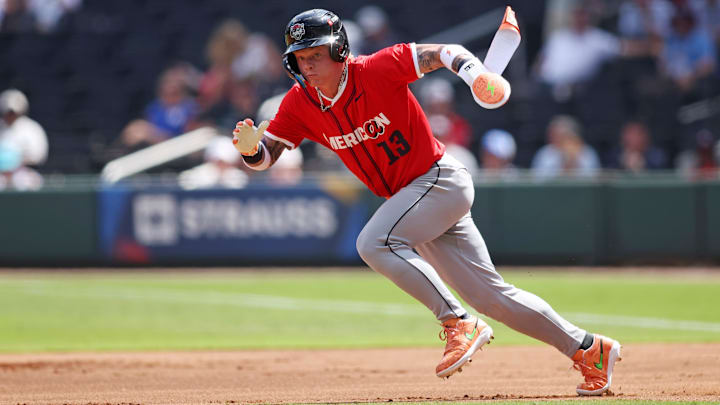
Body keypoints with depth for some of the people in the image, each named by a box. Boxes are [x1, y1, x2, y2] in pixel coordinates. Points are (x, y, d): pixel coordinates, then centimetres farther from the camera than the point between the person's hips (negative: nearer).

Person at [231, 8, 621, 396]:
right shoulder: (300, 104, -3)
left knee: (374, 242, -26)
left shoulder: (377, 70, -18)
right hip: (407, 196, 7)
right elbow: (264, 156, -6)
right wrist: (249, 147, -29)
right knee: (488, 295, 8)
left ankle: (459, 324, -21)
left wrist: (474, 72, -37)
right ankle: (588, 350, 17)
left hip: (440, 179, -7)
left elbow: (442, 53, -17)